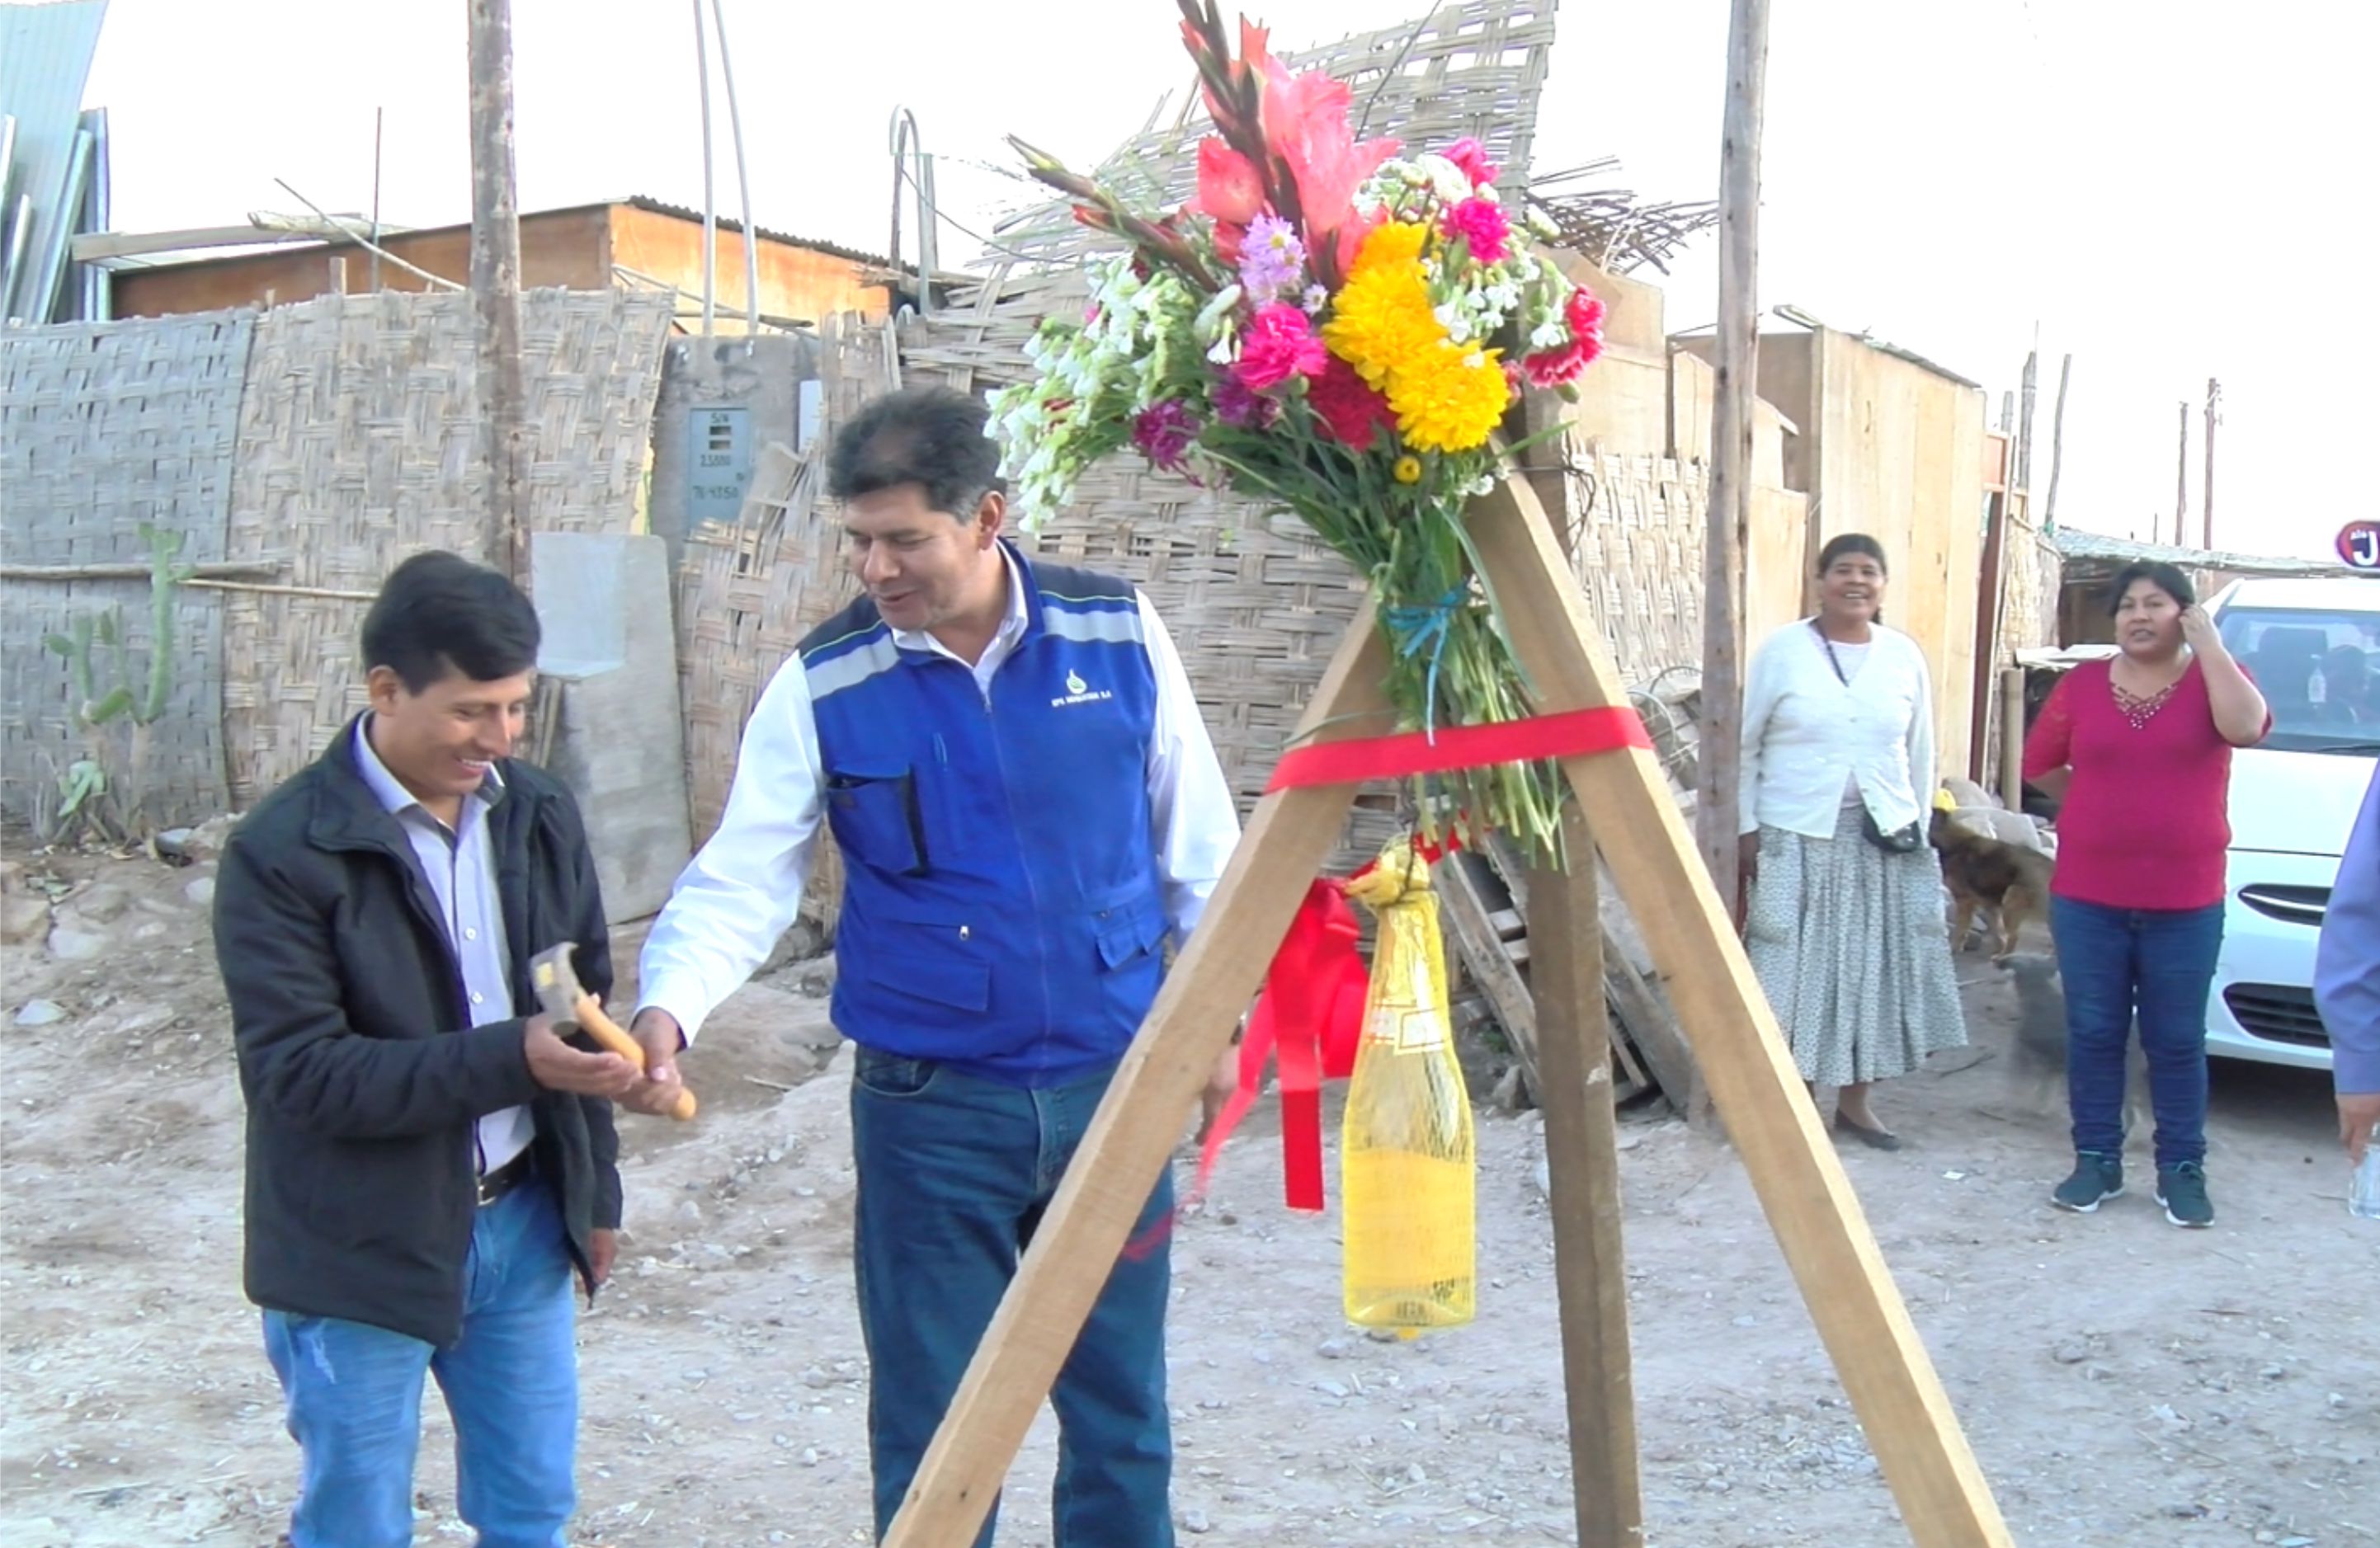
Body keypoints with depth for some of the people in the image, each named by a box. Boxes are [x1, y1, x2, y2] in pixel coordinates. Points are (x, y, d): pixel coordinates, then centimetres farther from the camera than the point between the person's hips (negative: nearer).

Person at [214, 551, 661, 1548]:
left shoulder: (538, 815, 0)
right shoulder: (282, 853, -17)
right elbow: (300, 1073, -22)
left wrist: (594, 1186, 12)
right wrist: (513, 1059, -31)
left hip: (522, 1222, 5)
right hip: (359, 1251, -5)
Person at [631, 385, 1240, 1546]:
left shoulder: (1119, 635, -5)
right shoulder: (824, 683, -7)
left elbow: (1197, 844, 5)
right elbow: (743, 878, -8)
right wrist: (669, 1005, -24)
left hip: (1111, 1084, 1)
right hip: (929, 1106, -1)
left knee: (1120, 1406, 14)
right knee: (932, 1432, 8)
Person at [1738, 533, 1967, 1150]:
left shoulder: (1904, 655, 5)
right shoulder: (1782, 650, -3)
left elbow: (1919, 752, 11)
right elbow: (1746, 746, 0)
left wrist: (1918, 828, 8)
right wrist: (1747, 828, -4)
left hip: (1882, 835, 3)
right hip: (1796, 835, -3)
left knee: (1872, 970, 7)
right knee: (1796, 971, -1)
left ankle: (1856, 1102, 19)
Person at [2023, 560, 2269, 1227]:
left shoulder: (2211, 678, 1)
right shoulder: (2083, 684, 5)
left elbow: (2247, 727, -22)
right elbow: (2039, 765, 13)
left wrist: (2208, 644, -15)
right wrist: (2103, 802, 9)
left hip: (2185, 902, -1)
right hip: (2087, 897, 2)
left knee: (2178, 1041, 5)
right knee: (2093, 1034, 7)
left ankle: (2181, 1169, 15)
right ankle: (2096, 1160, 18)